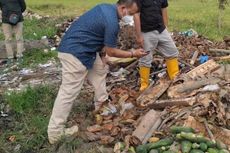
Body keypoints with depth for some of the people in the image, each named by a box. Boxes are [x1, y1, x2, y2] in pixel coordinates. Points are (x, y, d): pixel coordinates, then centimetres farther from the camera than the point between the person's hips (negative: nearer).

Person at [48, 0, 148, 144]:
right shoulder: (112, 22, -21)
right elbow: (111, 51, -10)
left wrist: (101, 55, 14)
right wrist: (133, 54, 1)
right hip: (75, 52, -10)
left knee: (100, 70, 22)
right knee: (69, 91, -6)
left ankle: (102, 105, 35)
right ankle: (55, 132, 1)